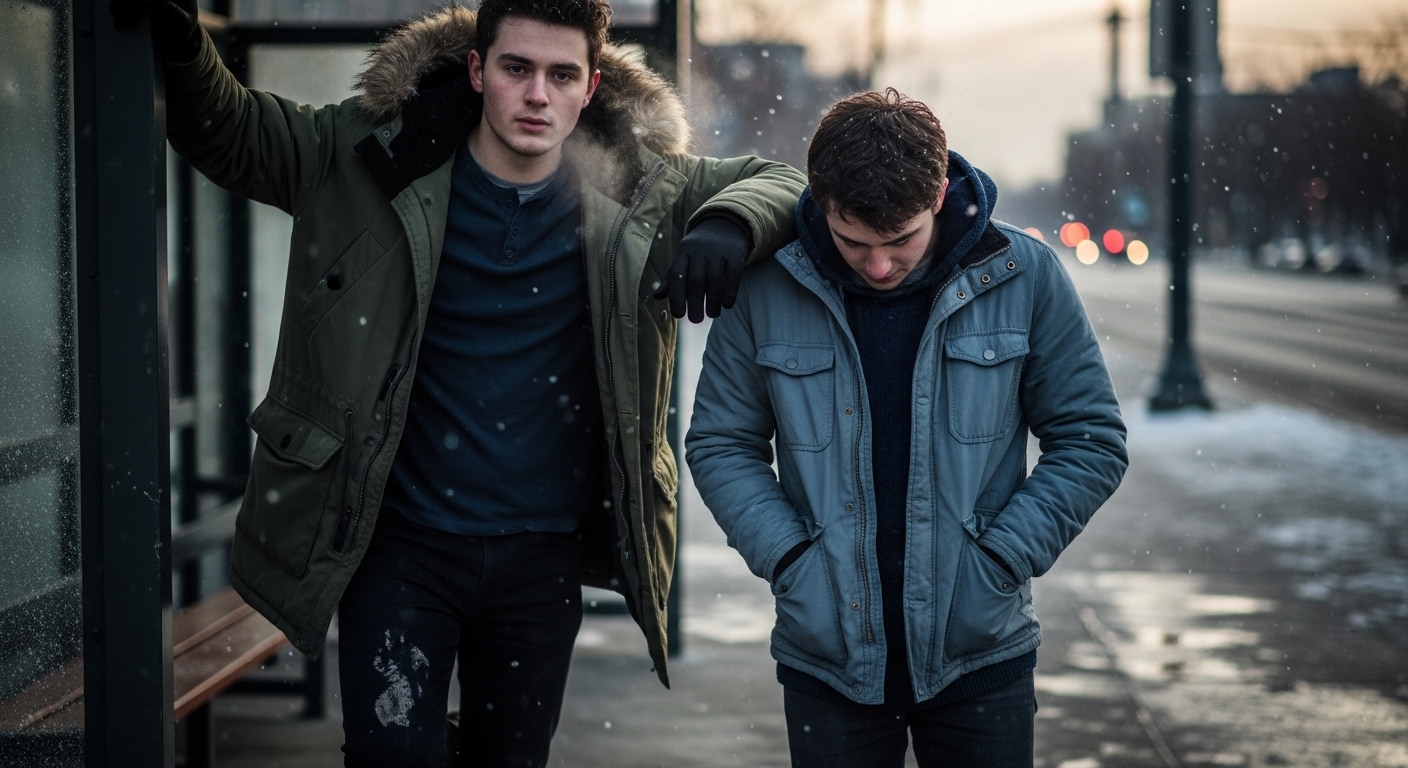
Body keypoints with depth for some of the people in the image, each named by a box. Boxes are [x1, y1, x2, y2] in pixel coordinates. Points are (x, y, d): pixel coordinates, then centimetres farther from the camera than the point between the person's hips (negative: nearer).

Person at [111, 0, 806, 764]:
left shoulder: (636, 187, -2)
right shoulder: (375, 159, -6)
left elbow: (778, 179, 6)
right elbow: (229, 134, 5)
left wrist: (727, 225, -17)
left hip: (541, 556, 2)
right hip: (400, 542, -2)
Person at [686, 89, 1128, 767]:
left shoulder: (1023, 277, -5)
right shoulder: (768, 288, -5)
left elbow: (1089, 440, 1)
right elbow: (720, 443, 4)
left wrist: (1000, 560, -9)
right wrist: (789, 559, -9)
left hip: (981, 656, 0)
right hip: (827, 659, 0)